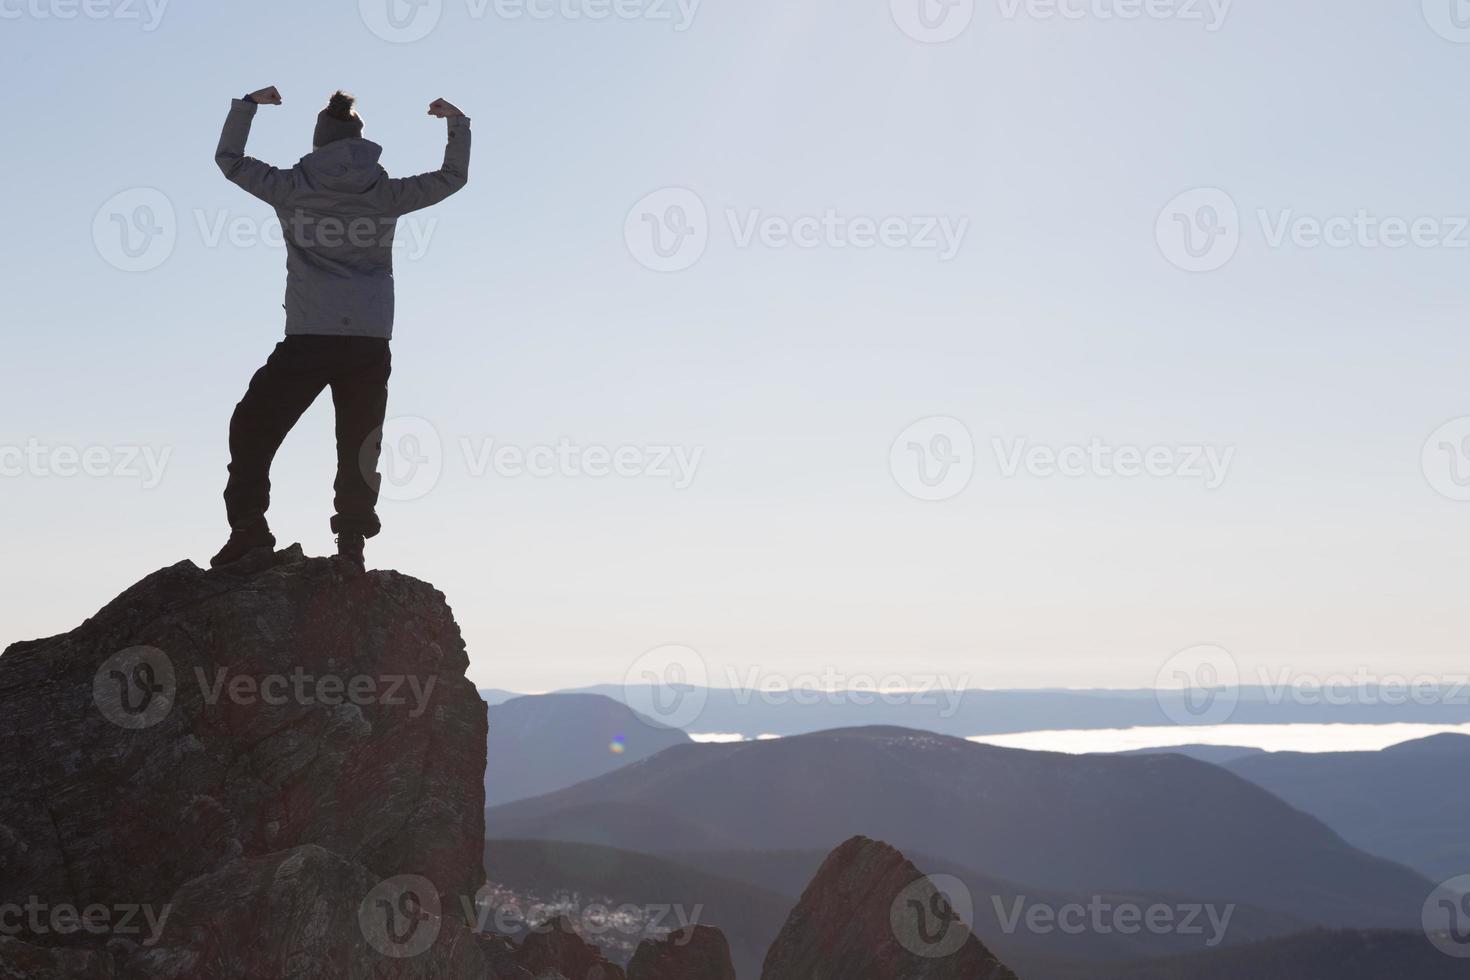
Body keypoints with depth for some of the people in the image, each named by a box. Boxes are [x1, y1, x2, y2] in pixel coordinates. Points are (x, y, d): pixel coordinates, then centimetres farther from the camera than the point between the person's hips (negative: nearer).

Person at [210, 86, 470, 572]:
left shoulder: (291, 188, 4)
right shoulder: (385, 194, 7)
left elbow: (229, 159, 18)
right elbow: (453, 177, 19)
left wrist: (248, 104, 27)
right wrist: (458, 124, 31)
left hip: (308, 339, -1)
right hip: (370, 342, 2)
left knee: (251, 429, 9)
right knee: (359, 447, 7)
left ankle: (249, 528, -2)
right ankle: (351, 545, -1)